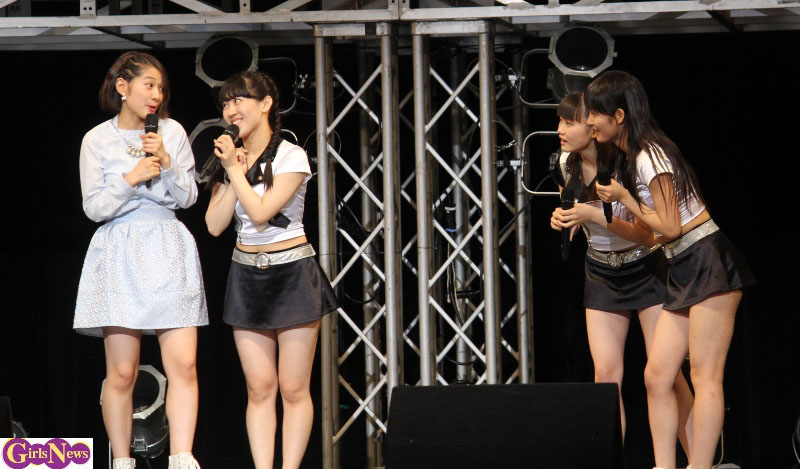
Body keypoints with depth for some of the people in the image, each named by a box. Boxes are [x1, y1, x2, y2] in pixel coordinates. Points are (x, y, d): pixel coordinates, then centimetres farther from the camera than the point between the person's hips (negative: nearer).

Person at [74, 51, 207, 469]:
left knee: (183, 364, -11)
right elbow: (94, 207, 0)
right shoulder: (97, 141, 3)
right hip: (121, 257, -2)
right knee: (121, 372, -3)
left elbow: (188, 197, 8)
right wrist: (131, 179, -13)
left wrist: (168, 163, -7)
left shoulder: (172, 132, 8)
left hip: (169, 251, 2)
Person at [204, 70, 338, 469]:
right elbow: (215, 224, 0)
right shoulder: (229, 158, 9)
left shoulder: (291, 157, -9)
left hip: (291, 273, -5)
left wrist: (234, 169, -12)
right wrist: (234, 172, -7)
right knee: (259, 388, 2)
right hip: (246, 274, 5)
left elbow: (261, 211, -20)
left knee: (293, 388, -3)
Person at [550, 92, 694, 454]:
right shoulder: (566, 165, -6)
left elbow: (647, 235, -22)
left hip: (647, 271, -5)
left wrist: (594, 215, -33)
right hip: (601, 275, 5)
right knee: (605, 375, -2)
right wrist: (563, 219, -9)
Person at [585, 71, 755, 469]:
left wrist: (623, 197, -6)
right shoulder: (634, 157, 16)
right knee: (656, 376, 4)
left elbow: (670, 227, -14)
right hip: (684, 274, 10)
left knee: (704, 377, -10)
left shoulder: (649, 157, -13)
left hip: (710, 267, -10)